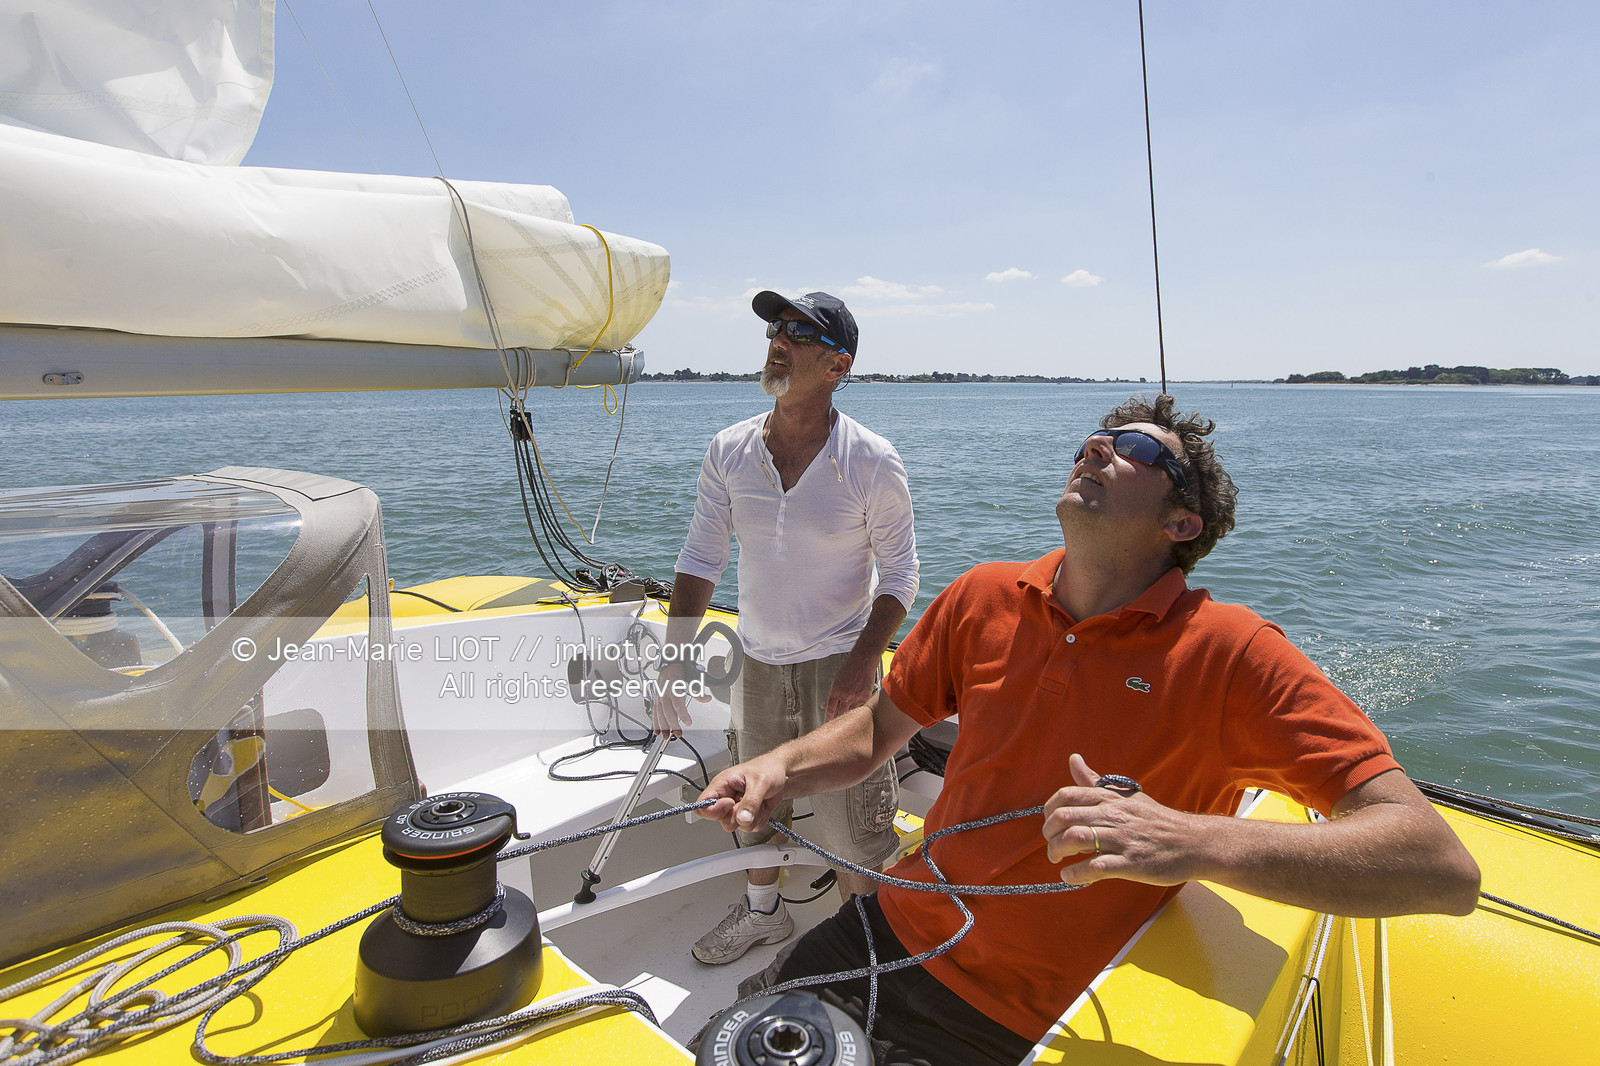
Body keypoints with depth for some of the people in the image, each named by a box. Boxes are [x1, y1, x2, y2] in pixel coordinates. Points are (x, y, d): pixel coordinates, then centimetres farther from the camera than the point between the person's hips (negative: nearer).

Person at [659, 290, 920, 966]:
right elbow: (700, 560, -2)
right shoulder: (729, 451, -6)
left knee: (850, 820, 5)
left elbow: (899, 574, -9)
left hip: (839, 660, -4)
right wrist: (672, 662, -7)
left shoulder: (872, 463, -15)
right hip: (757, 660, 4)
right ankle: (762, 911, 49)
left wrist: (862, 665, -20)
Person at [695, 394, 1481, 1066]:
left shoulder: (1226, 651, -16)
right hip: (887, 939, 4)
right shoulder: (984, 598, -4)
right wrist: (780, 768, -10)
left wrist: (1196, 843, -38)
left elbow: (1444, 869, -21)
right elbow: (879, 728, 10)